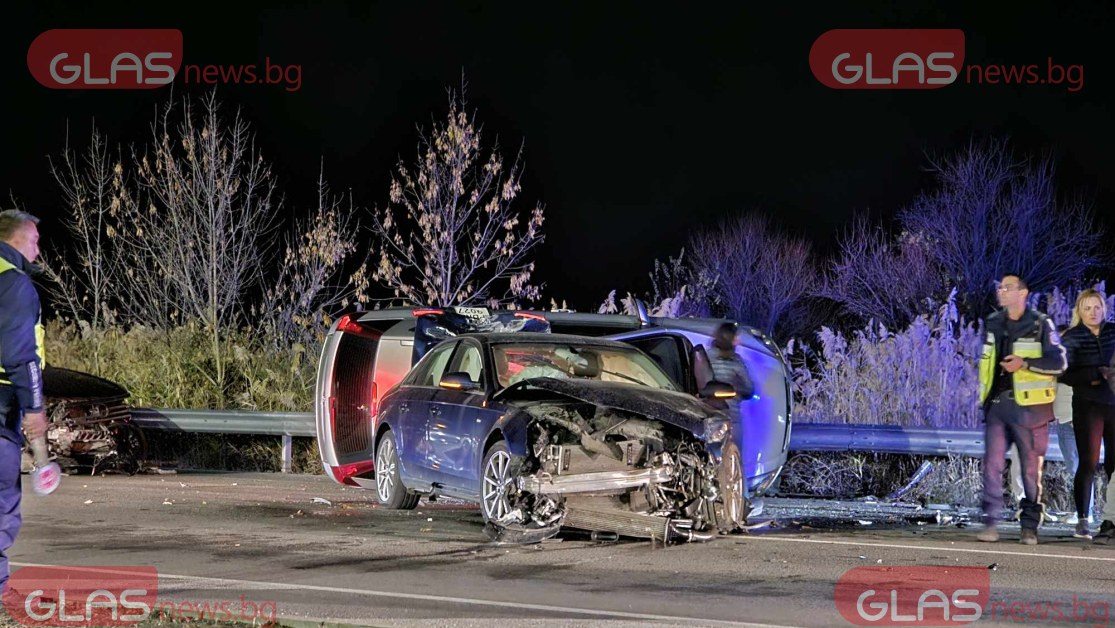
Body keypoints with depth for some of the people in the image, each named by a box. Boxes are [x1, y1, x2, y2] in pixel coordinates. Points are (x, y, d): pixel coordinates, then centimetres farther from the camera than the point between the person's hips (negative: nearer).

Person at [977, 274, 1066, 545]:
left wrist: (1025, 364, -21)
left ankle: (1030, 526, 10)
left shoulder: (1041, 325, -2)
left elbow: (1059, 362, -9)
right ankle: (991, 523, -7)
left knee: (1031, 469, 3)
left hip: (1028, 406, -4)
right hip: (997, 404, 4)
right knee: (992, 464, -7)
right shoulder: (993, 324, 14)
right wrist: (985, 395, 21)